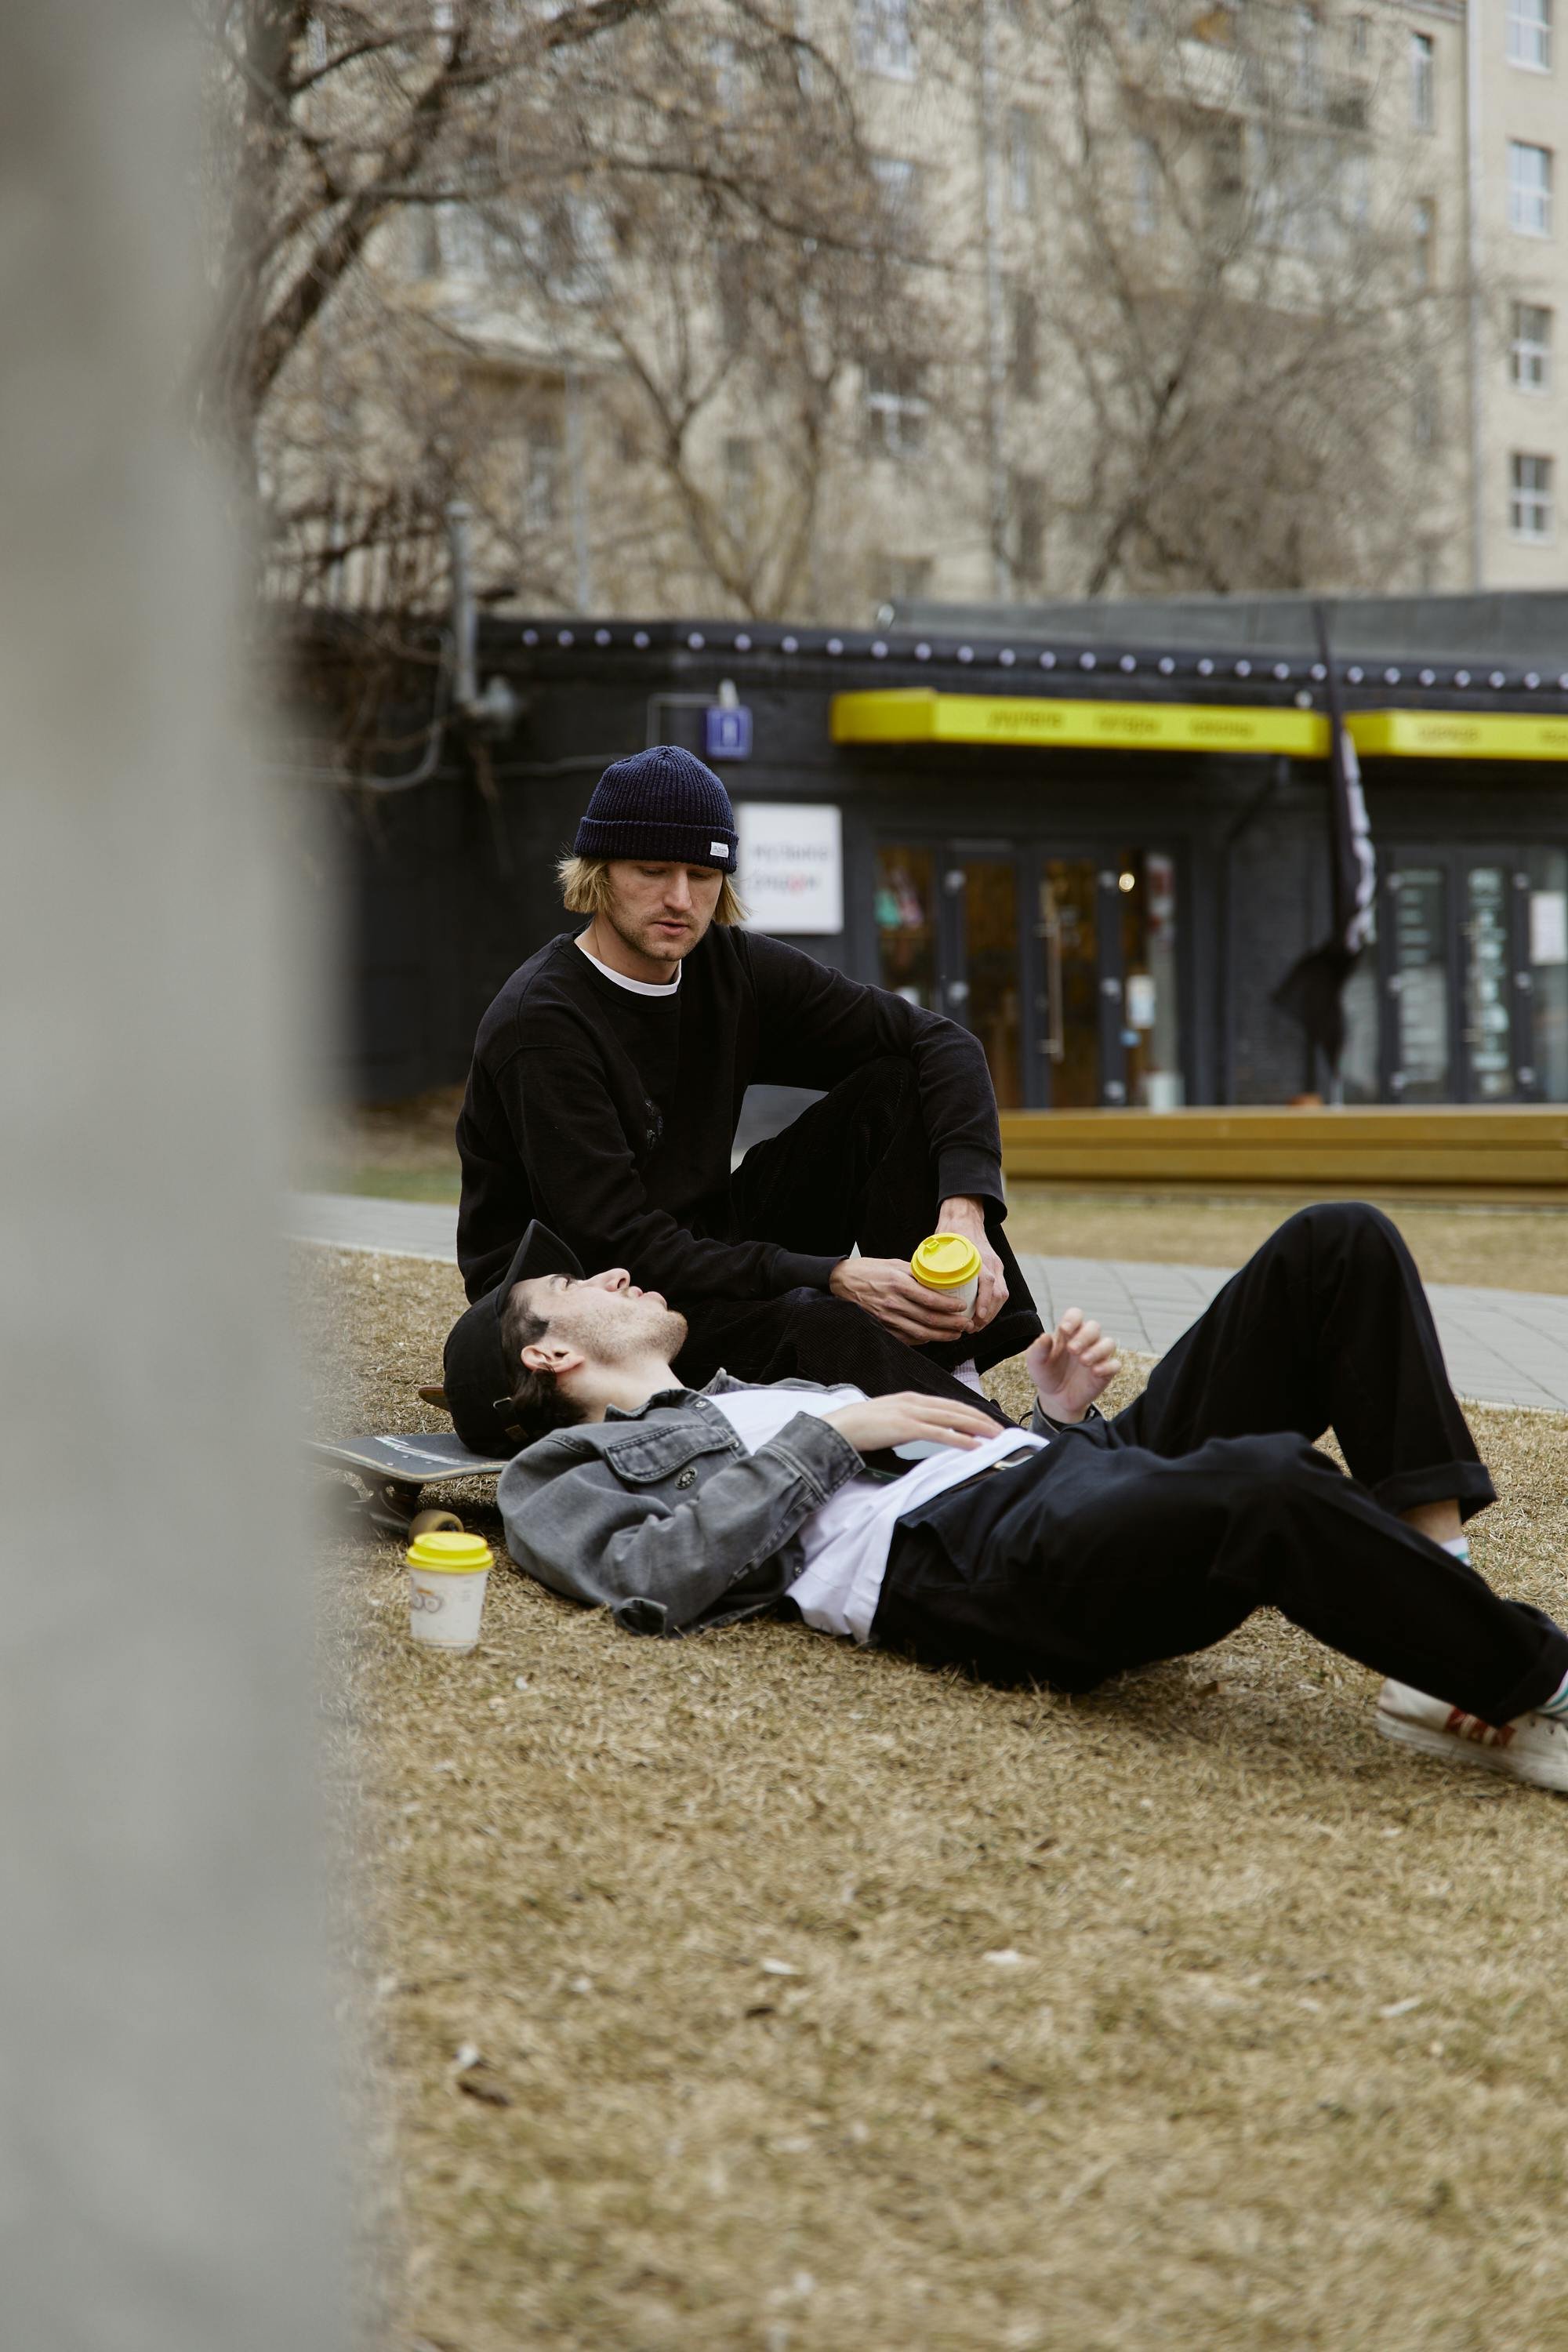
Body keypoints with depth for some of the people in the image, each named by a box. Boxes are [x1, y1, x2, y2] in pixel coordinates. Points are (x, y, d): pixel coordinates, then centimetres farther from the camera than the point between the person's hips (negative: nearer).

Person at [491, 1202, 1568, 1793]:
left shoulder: (768, 1395, 42)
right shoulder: (565, 1473, 20)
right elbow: (658, 1579, -3)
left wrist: (1051, 1410, 13)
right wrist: (832, 1434, -2)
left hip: (1066, 1464, 8)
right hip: (939, 1556, -8)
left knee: (1340, 1246, -8)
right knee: (1268, 1482, -38)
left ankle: (1438, 1575, -19)